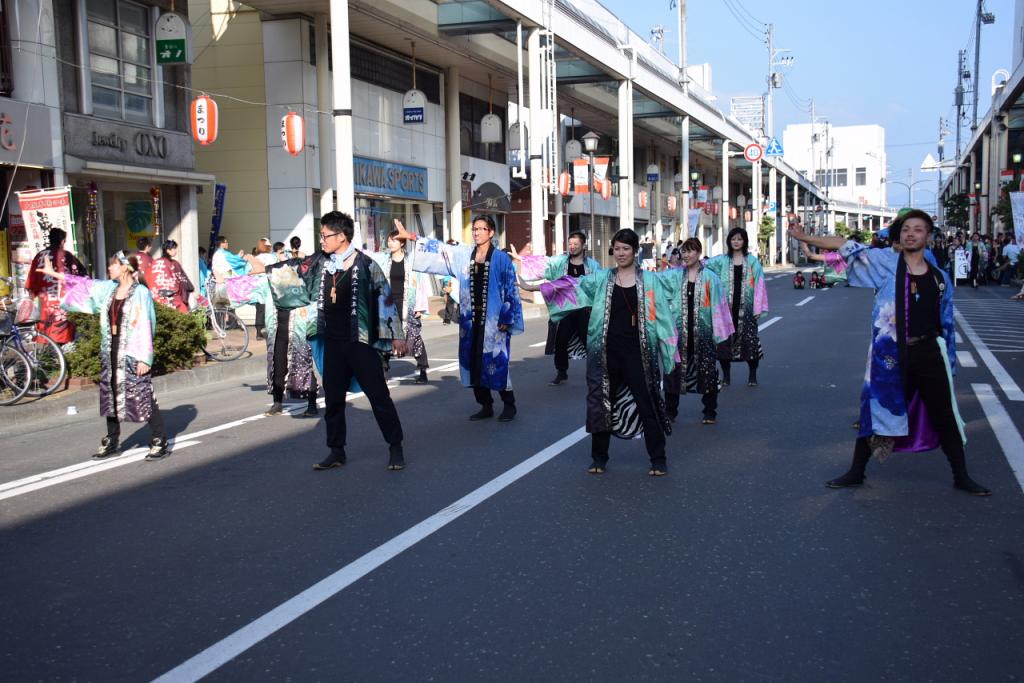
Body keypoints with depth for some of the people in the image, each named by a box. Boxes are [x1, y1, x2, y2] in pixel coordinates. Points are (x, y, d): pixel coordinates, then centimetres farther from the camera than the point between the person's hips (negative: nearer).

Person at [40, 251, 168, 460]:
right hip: (111, 351, 7)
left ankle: (159, 442, 2)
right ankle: (112, 441, 24)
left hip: (132, 354, -7)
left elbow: (145, 327, -15)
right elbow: (83, 284, 20)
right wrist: (53, 273, 23)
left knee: (142, 396, -5)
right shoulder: (108, 288, 9)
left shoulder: (141, 292, -12)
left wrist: (144, 358, -18)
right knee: (111, 397, 12)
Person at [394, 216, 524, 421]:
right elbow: (440, 249, 7)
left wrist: (506, 319, -11)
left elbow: (511, 290, -7)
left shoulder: (501, 258, -5)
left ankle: (509, 406, 9)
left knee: (497, 362, -4)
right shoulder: (463, 255, 8)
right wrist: (411, 237, 0)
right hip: (471, 318, 5)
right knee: (474, 362, 7)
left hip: (493, 319, -5)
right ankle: (486, 406, 18)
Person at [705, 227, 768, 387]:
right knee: (725, 339, 1)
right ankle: (726, 376, 13)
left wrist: (758, 307, -4)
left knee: (749, 339, -1)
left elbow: (758, 285, 1)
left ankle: (752, 375, 13)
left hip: (745, 307, -1)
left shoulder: (752, 261, 5)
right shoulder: (721, 260, 7)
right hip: (726, 307, 1)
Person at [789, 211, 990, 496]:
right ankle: (856, 473, 26)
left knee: (944, 417, 10)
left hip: (929, 353, 2)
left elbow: (947, 324, 12)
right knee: (875, 410, 10)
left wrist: (950, 363, 12)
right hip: (890, 354, -1)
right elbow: (848, 247, -3)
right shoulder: (886, 262, 0)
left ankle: (961, 477, 26)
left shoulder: (940, 278, 6)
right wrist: (807, 238, -9)